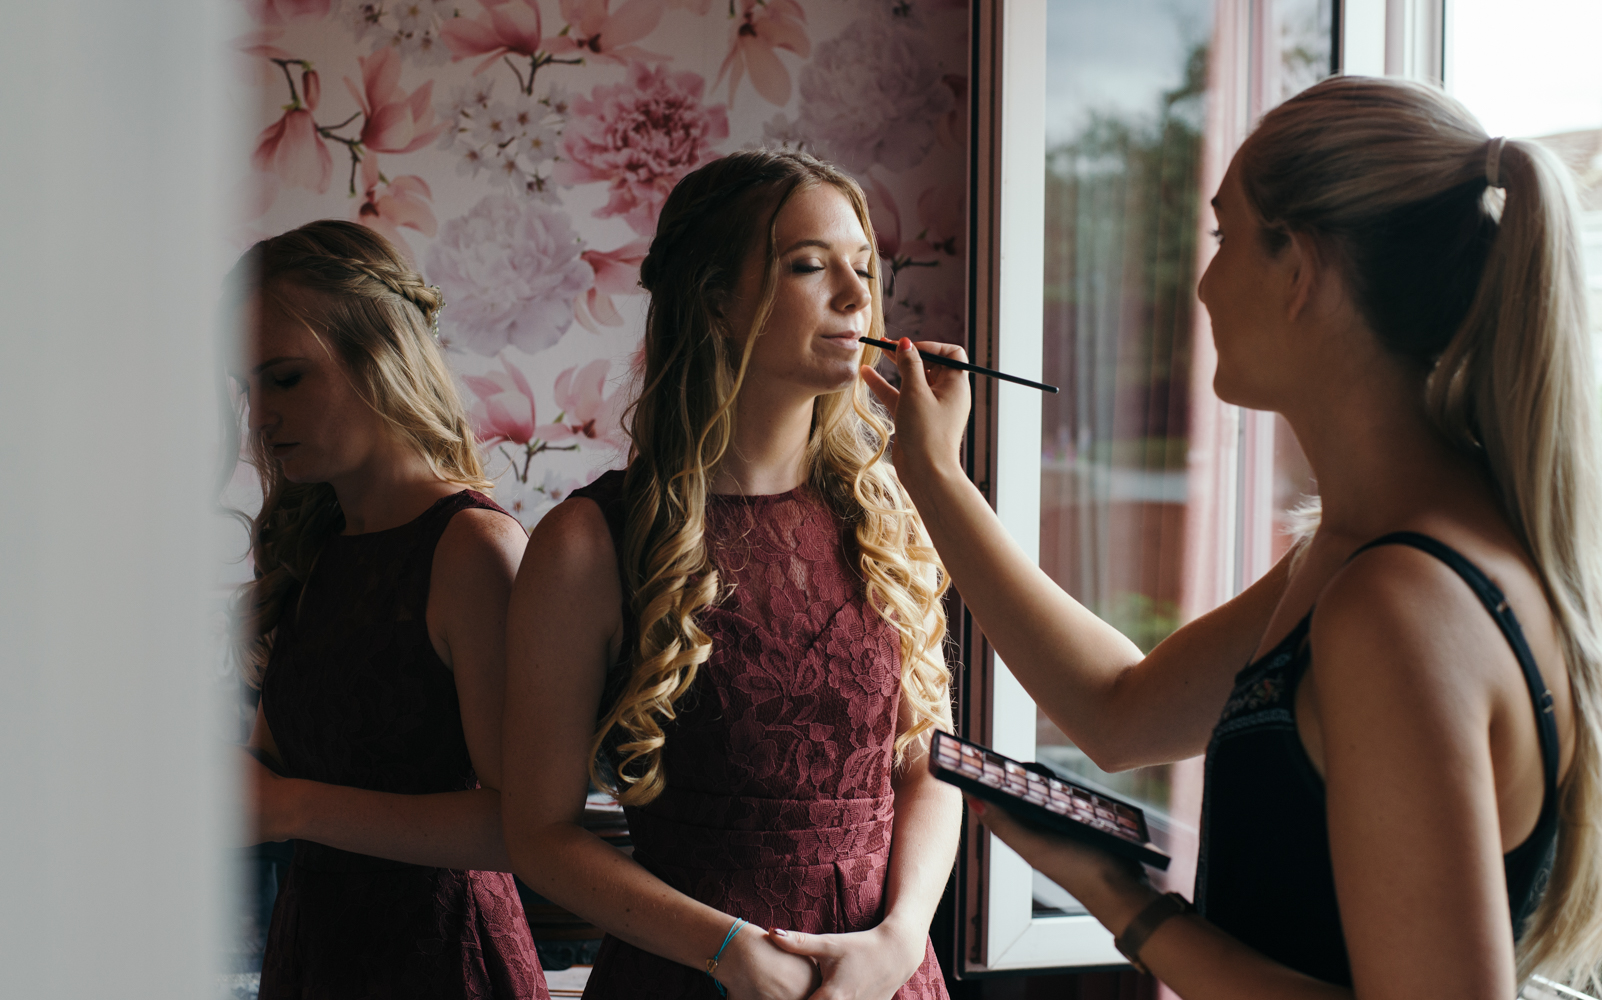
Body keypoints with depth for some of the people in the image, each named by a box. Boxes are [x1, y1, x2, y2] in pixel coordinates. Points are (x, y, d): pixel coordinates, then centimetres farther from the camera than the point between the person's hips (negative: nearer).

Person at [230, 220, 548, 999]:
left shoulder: (473, 546, -16)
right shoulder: (309, 552, 8)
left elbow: (526, 824, -23)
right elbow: (274, 761, 14)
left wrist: (291, 807, -24)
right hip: (308, 932, 7)